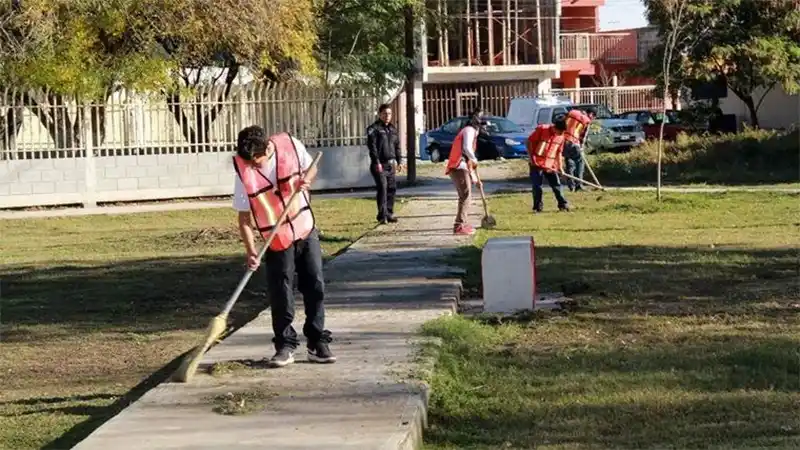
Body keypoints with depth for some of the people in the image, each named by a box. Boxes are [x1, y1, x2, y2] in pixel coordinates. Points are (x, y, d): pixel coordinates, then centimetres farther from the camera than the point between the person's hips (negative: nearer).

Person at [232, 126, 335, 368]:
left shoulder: (290, 145, -16)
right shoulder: (243, 171, -19)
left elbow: (310, 167, 6)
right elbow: (244, 217, -13)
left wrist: (307, 179, -17)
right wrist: (251, 252, -21)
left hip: (306, 231, 2)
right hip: (276, 240, -2)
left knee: (315, 287, 5)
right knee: (281, 295, -3)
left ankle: (318, 343, 15)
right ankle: (285, 346, 10)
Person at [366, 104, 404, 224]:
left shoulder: (393, 129, 17)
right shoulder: (374, 129, -6)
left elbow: (397, 146, 22)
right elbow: (372, 147, -13)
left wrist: (399, 161, 15)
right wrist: (376, 162, -19)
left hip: (391, 164, 7)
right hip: (380, 164, -7)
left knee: (392, 188, 7)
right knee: (382, 188, -13)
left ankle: (389, 213, 16)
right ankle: (382, 215, -12)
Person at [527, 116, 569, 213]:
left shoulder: (561, 137, 3)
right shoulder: (542, 129, -12)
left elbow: (558, 153, 12)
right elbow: (529, 142, -7)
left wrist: (560, 166, 5)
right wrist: (531, 157, -11)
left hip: (550, 165, 4)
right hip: (537, 164, -4)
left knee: (556, 185, 1)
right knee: (537, 186, -1)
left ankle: (563, 204, 10)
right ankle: (538, 207, 8)